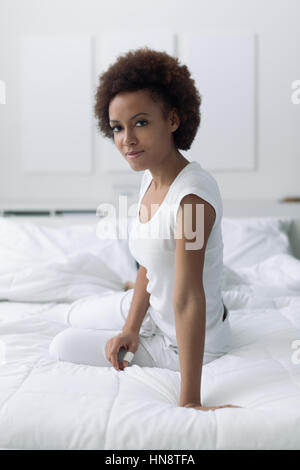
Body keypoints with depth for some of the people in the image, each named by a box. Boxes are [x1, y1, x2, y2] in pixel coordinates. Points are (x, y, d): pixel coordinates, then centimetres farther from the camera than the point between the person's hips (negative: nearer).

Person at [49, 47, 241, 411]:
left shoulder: (193, 193, -35)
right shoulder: (149, 176, -6)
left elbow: (187, 299, -37)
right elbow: (148, 264, 3)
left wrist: (189, 402, -34)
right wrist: (131, 328, -5)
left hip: (191, 341, -8)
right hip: (156, 308, 8)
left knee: (63, 347, 3)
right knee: (76, 316, 26)